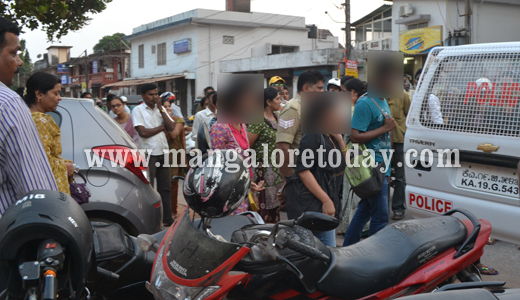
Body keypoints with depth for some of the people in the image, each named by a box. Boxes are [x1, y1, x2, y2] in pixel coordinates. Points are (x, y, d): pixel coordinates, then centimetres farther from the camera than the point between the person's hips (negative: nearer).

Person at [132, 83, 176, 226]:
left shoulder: (161, 109, 13)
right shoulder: (138, 110, -4)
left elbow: (171, 127, 2)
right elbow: (143, 132, -15)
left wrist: (161, 109, -5)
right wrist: (162, 127, -3)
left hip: (163, 153, 6)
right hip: (148, 154, -6)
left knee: (165, 187, 10)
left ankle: (167, 218, 19)